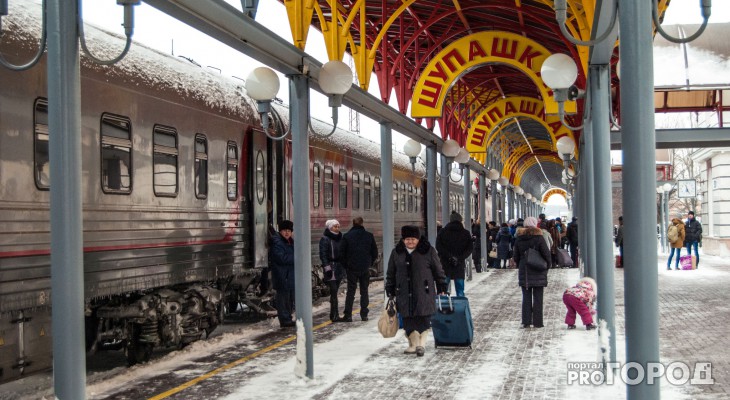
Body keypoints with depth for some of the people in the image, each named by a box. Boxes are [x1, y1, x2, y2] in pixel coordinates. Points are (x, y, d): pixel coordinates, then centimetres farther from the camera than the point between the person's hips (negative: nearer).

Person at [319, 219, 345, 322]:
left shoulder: (340, 238, 15)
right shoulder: (325, 239, -5)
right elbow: (323, 254, -10)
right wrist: (327, 267, -17)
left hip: (339, 267, 6)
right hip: (331, 267, -6)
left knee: (334, 292, 9)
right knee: (334, 291, -11)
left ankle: (333, 315, 13)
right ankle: (335, 315, -12)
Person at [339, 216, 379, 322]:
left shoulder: (346, 236, -6)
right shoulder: (369, 236, -1)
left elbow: (341, 253, -4)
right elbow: (375, 253, 3)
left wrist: (346, 265, 7)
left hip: (352, 268, -1)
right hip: (365, 269, 1)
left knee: (350, 291, 3)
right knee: (364, 291, 10)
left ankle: (348, 315, 0)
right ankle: (364, 314, 10)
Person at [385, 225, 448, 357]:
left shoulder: (428, 251, 0)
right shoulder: (396, 253, 7)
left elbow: (438, 270, 6)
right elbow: (390, 273, 14)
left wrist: (442, 288, 5)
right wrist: (390, 291, 12)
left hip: (424, 293, -3)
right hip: (404, 293, 3)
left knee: (423, 319, -8)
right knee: (408, 320, 4)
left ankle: (421, 344, -3)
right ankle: (413, 344, 14)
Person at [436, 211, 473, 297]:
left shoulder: (442, 232, 3)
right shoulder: (466, 233, 4)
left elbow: (438, 247, -9)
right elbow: (469, 249, -5)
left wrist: (449, 256, -11)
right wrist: (459, 258, -10)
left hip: (445, 265, 0)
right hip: (460, 266, 0)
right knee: (460, 290, 6)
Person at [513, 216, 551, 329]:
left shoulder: (519, 239, 3)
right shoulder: (539, 237, -8)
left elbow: (516, 257, 8)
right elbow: (546, 254, -8)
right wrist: (547, 266, 6)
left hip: (524, 272, 3)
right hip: (538, 273, -3)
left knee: (526, 297, 8)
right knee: (538, 297, 2)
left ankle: (526, 322, 6)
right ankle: (537, 322, 3)